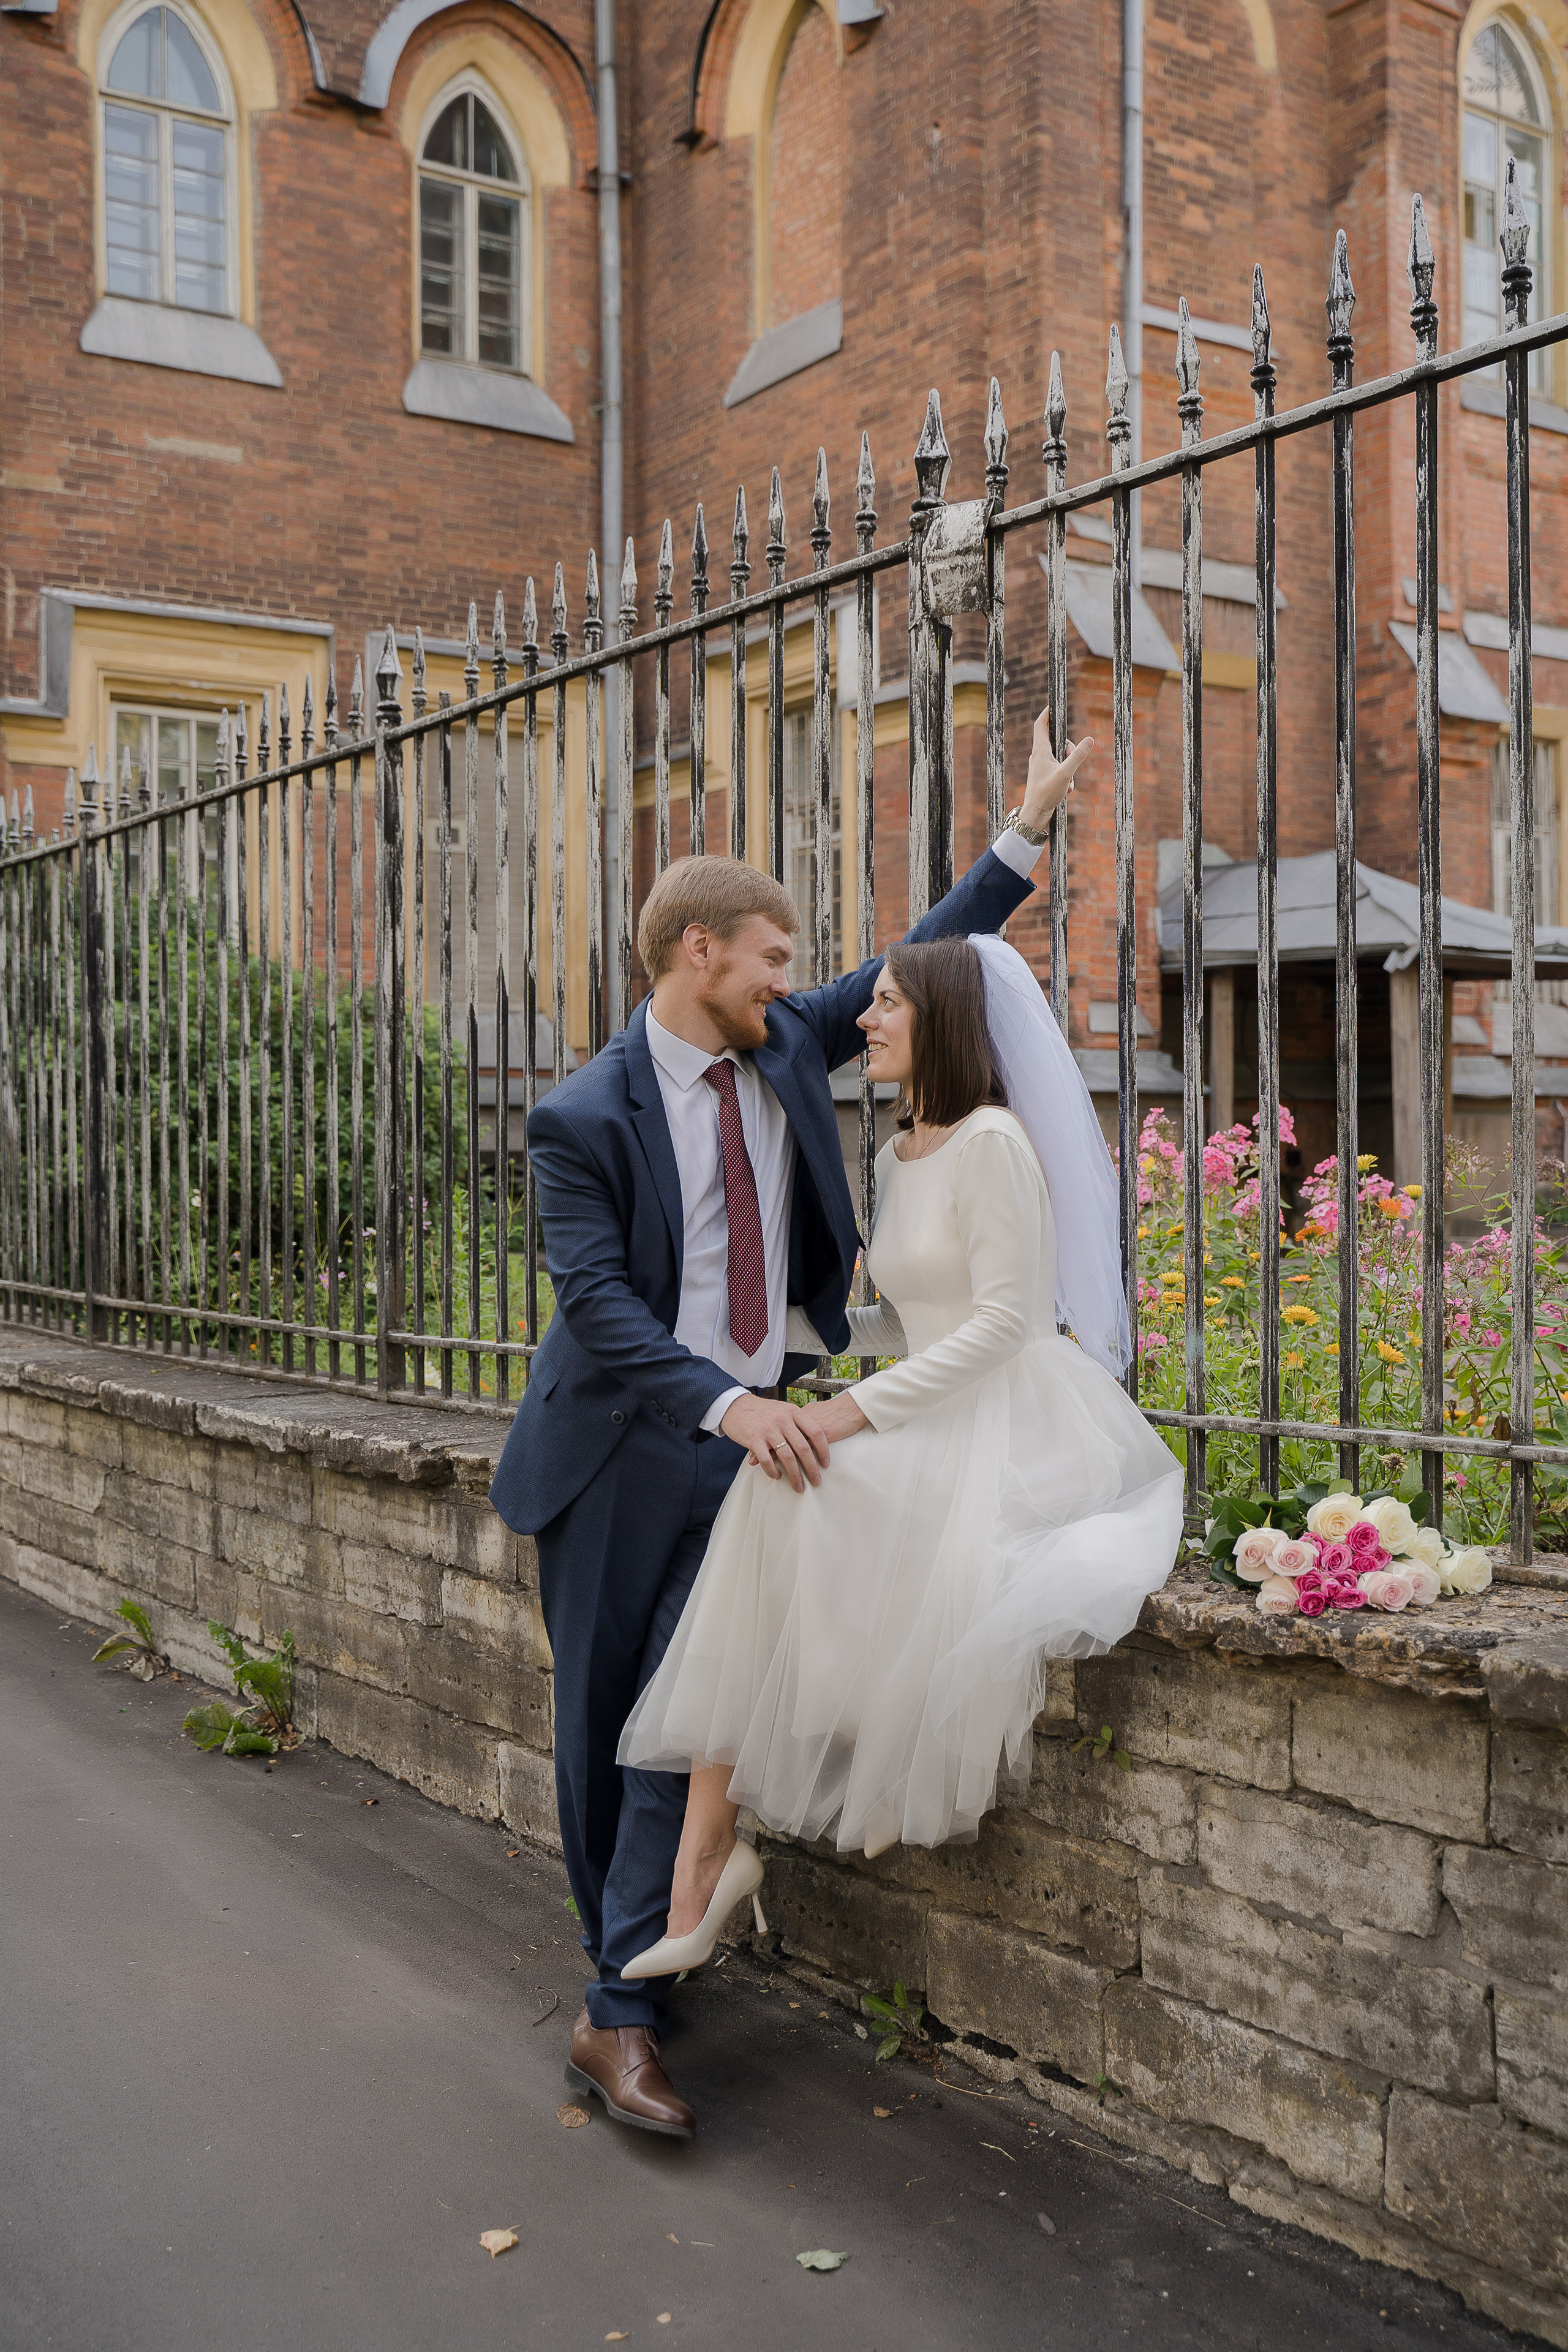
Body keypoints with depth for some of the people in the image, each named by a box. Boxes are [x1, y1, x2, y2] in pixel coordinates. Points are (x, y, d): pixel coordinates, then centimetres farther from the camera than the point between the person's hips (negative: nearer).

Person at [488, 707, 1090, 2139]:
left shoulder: (787, 1046, 3)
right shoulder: (586, 1117, -13)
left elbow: (919, 962, 13)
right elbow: (598, 1302, -19)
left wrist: (1032, 825, 9)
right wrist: (728, 1406, -31)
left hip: (751, 1429, 3)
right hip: (626, 1444, -3)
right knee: (598, 1718, 7)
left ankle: (622, 2016, 9)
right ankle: (626, 1961, 24)